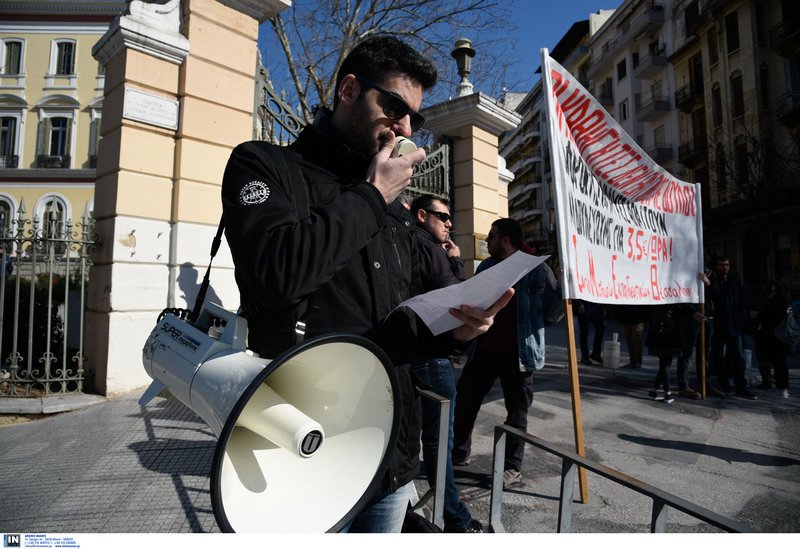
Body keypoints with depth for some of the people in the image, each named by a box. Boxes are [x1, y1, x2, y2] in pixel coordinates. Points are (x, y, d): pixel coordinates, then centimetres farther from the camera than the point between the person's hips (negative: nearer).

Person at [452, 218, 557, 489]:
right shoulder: (485, 266, 9)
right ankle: (458, 453, 31)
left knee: (517, 411, 9)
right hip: (484, 349, 6)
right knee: (464, 400, 12)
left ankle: (512, 468, 24)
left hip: (517, 354, -5)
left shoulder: (535, 267, -8)